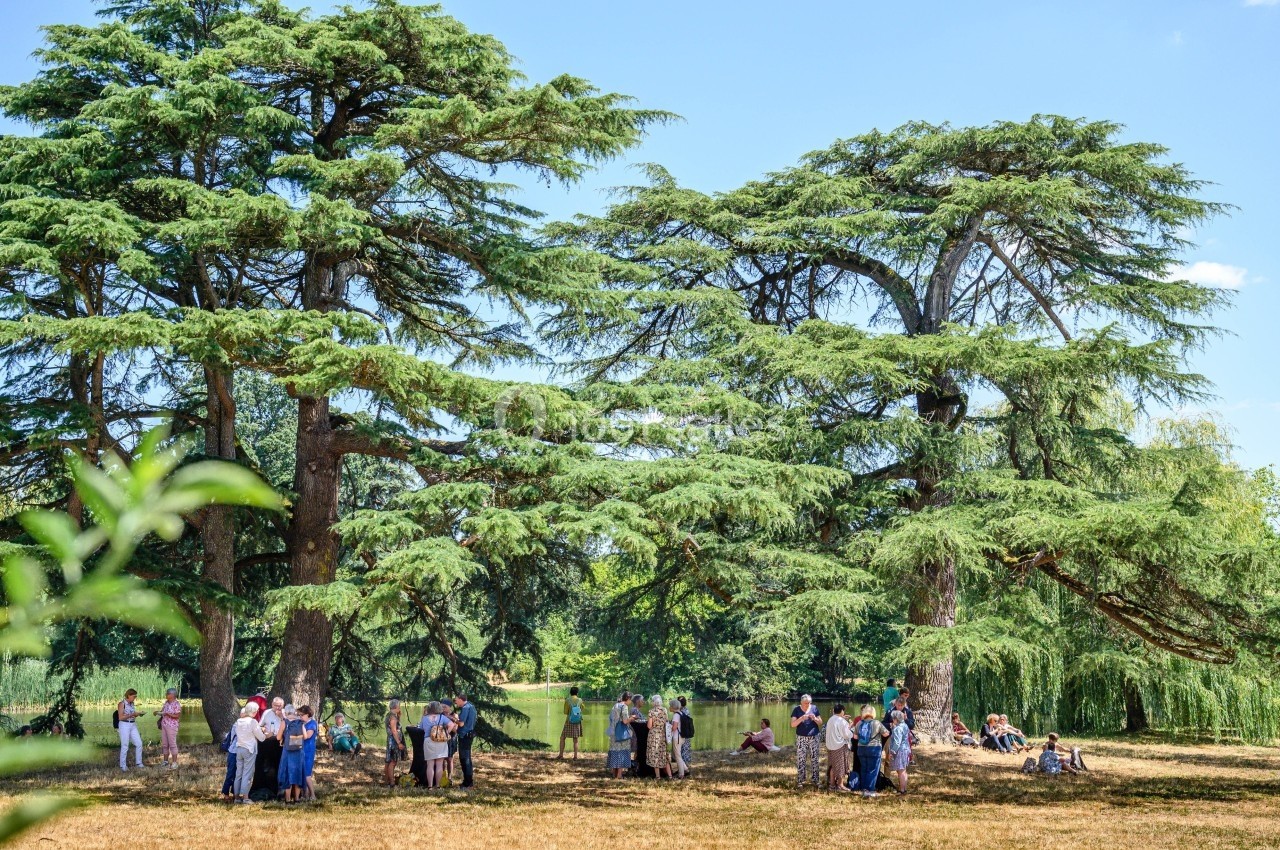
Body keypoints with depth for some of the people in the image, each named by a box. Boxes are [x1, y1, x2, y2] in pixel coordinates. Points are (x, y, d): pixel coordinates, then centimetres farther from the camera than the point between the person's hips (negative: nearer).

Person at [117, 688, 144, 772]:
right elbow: (121, 717, -16)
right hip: (124, 725, -7)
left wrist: (137, 714, -2)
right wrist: (132, 715, -21)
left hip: (133, 725, 7)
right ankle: (123, 765, 9)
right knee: (125, 746, -2)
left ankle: (138, 763, 11)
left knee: (139, 744, 1)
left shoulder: (132, 704, 10)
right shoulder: (121, 704, -11)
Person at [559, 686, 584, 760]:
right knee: (575, 740, 8)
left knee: (562, 738, 11)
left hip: (569, 723, -2)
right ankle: (575, 756, 4)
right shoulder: (580, 700, -4)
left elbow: (565, 712, -6)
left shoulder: (567, 701, -11)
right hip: (577, 723, 2)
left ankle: (561, 755, 7)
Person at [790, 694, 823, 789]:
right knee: (800, 760, -4)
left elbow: (820, 723, 5)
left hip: (813, 738, 2)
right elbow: (793, 724, -8)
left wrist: (815, 719, -15)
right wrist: (801, 718, -23)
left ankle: (815, 780, 8)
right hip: (801, 738, -2)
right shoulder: (796, 710, -2)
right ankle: (800, 781, 2)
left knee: (814, 760, 2)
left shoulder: (814, 708, 3)